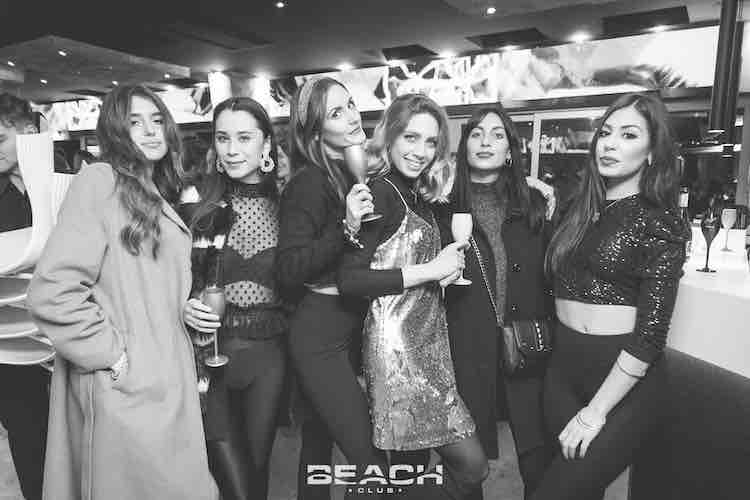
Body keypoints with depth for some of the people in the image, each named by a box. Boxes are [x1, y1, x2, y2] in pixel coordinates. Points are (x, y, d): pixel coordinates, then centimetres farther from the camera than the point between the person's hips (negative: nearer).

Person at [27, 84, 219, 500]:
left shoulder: (158, 198, 15)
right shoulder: (100, 181, -10)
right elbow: (52, 291, -19)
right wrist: (113, 357, -16)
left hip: (169, 381, 8)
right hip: (125, 389, -8)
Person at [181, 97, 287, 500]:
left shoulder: (283, 202, 1)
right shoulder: (197, 201, -4)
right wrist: (184, 306, -15)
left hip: (268, 351, 2)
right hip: (211, 349, -1)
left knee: (258, 465, 16)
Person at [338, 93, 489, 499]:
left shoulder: (419, 195, 13)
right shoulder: (381, 192, -12)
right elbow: (349, 280, -20)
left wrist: (449, 269, 1)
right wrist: (432, 270, -16)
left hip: (427, 342, 9)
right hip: (396, 344, -8)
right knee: (470, 464, -2)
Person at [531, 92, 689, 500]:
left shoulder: (660, 224, -8)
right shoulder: (579, 208, 8)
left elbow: (650, 332, -13)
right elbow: (554, 283, 8)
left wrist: (596, 411, -15)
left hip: (624, 383, -5)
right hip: (562, 373, 5)